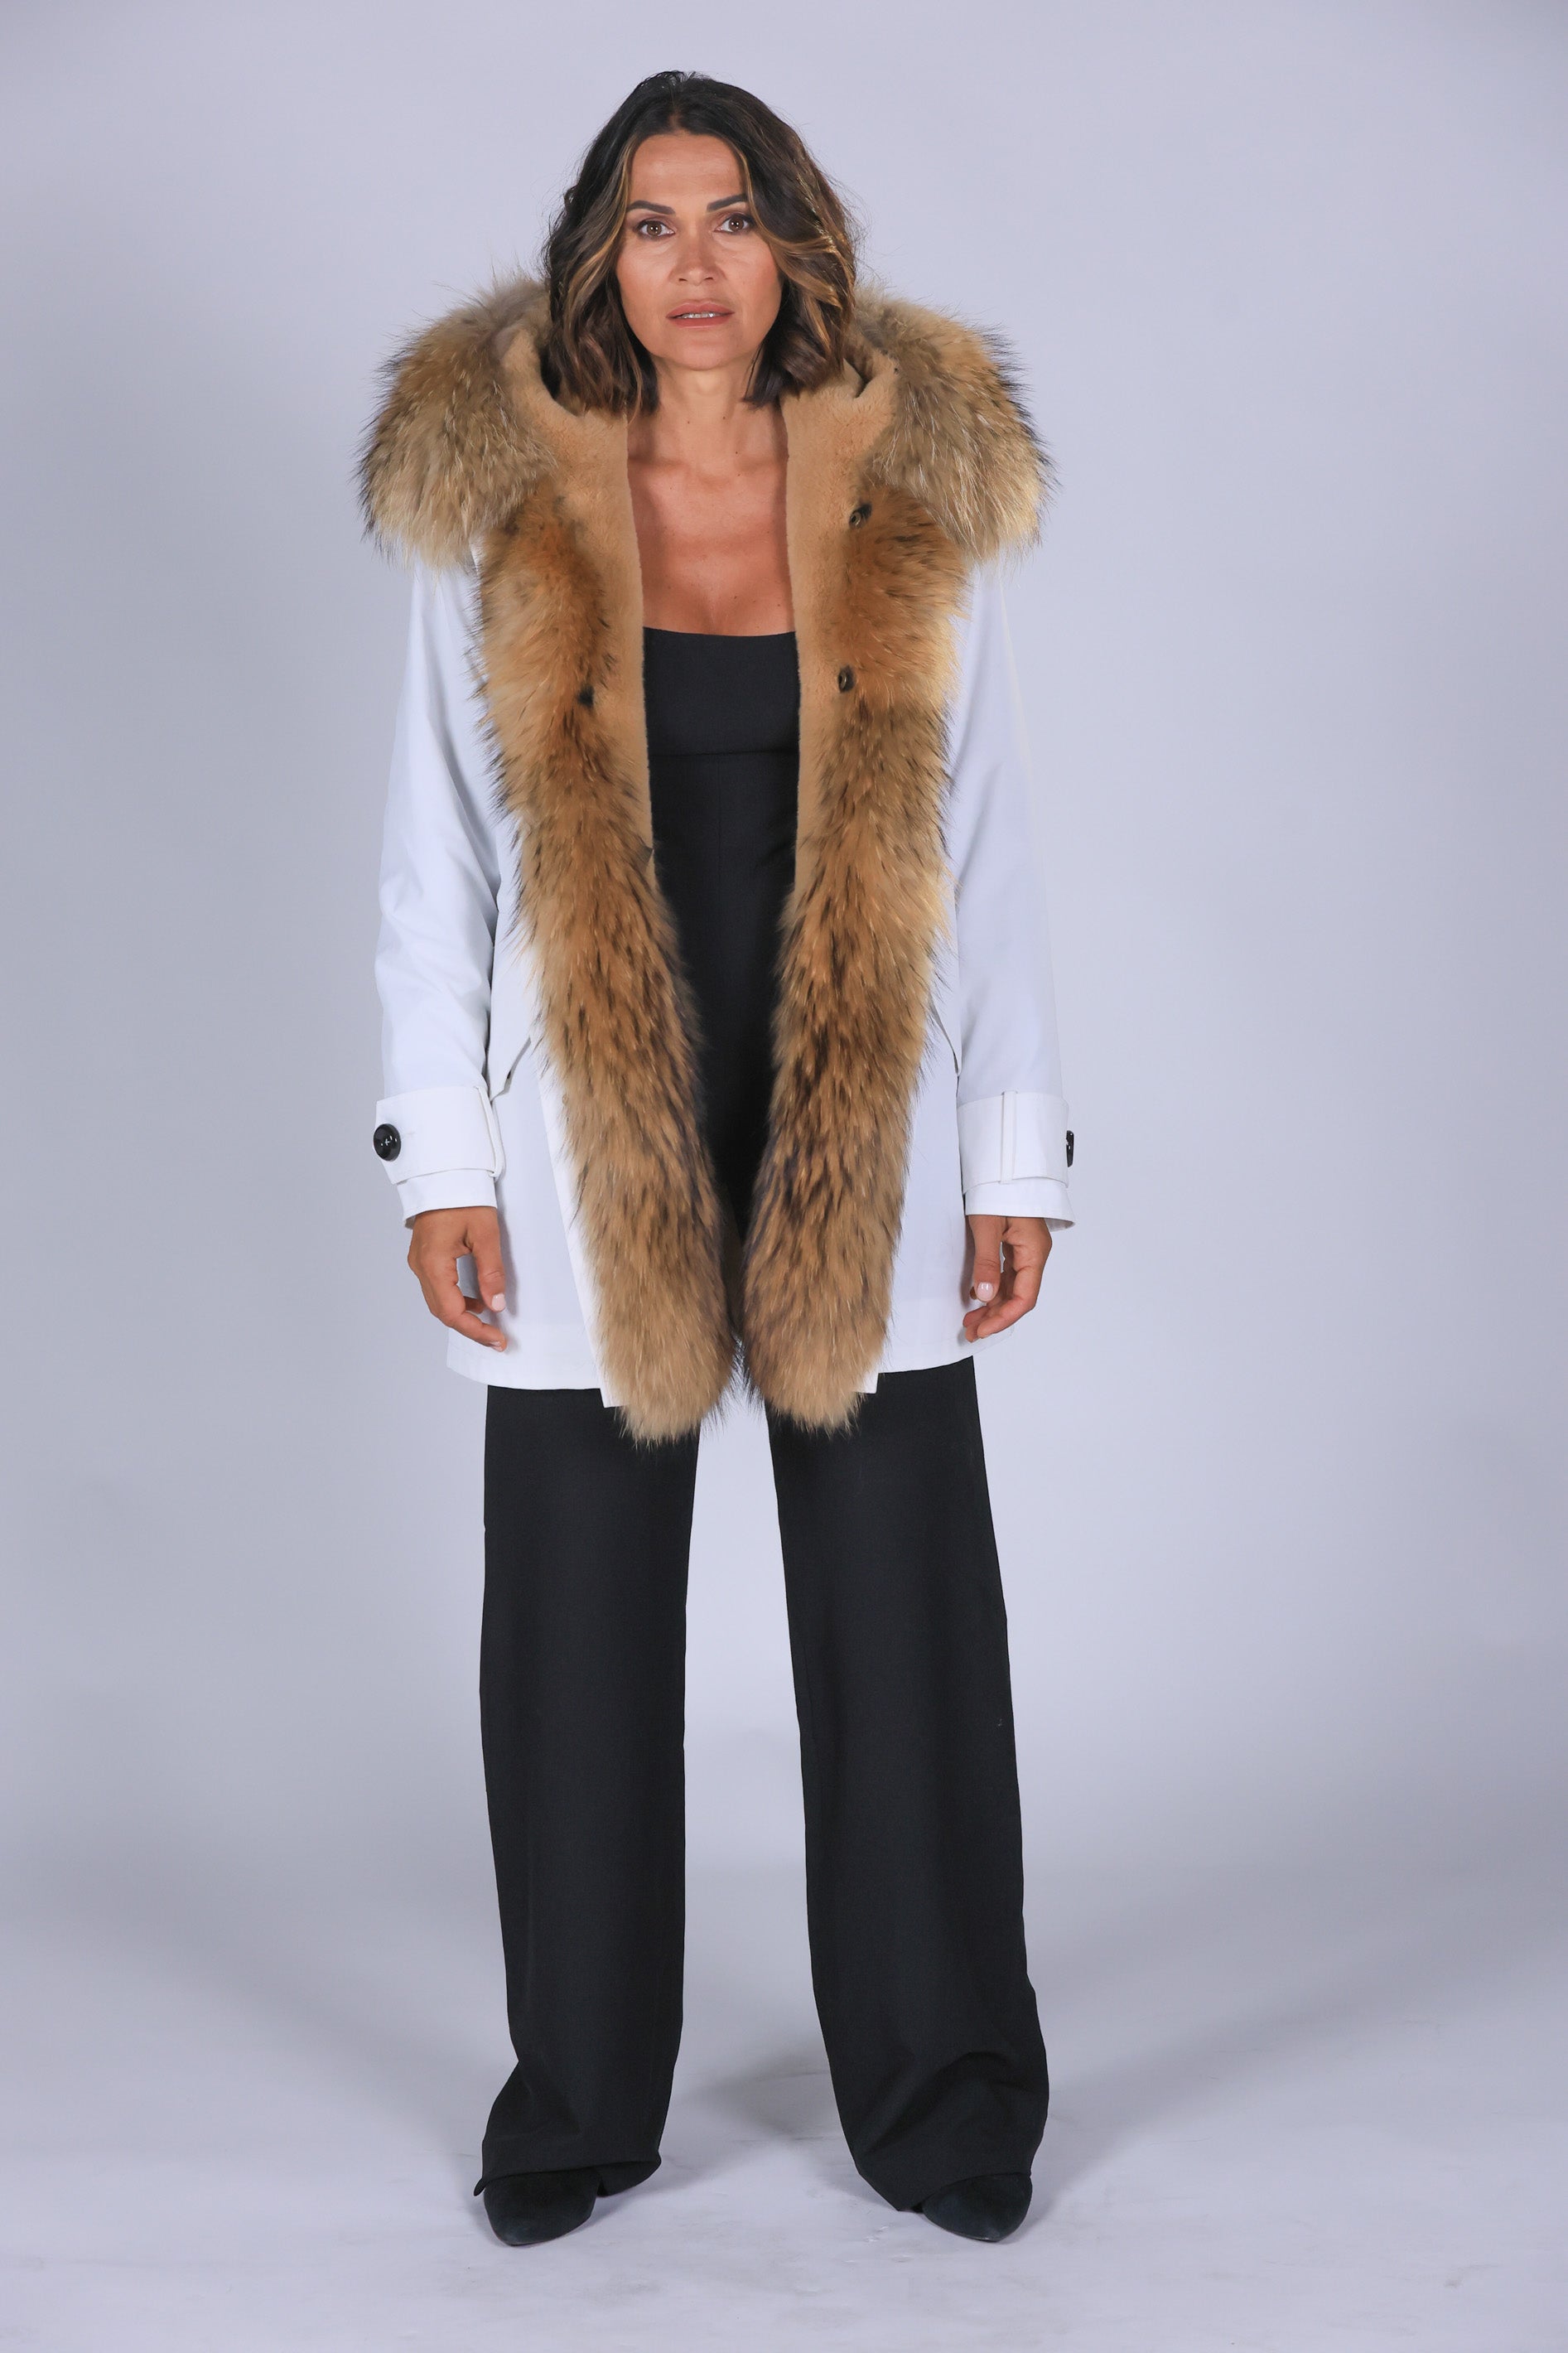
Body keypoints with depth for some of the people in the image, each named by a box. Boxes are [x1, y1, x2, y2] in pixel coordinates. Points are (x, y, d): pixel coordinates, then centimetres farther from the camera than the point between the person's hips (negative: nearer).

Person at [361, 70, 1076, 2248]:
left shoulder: (918, 510, 3)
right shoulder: (500, 511, 2)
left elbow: (985, 858, 6)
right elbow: (438, 859, 3)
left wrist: (1016, 1162, 2)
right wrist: (442, 1162, -2)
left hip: (865, 1150, 0)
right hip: (591, 1150, 0)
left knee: (905, 1620, 5)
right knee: (579, 1631, 7)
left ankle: (944, 2102, 23)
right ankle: (579, 2104, 25)